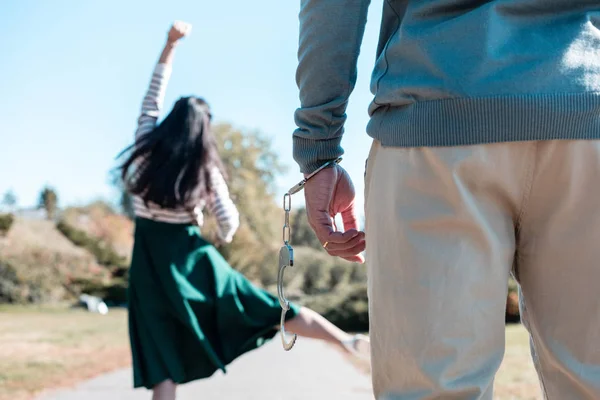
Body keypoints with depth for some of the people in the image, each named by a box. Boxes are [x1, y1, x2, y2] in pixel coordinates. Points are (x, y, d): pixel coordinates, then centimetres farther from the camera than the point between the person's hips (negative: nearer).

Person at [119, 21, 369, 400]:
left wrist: (170, 44, 16)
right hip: (192, 258, -1)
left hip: (150, 263, 1)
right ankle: (348, 341, 10)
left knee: (162, 363, 1)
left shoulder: (146, 148, -1)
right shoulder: (205, 168, -2)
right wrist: (223, 235, 24)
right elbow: (229, 223, -1)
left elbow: (154, 95, 10)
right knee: (271, 310, 5)